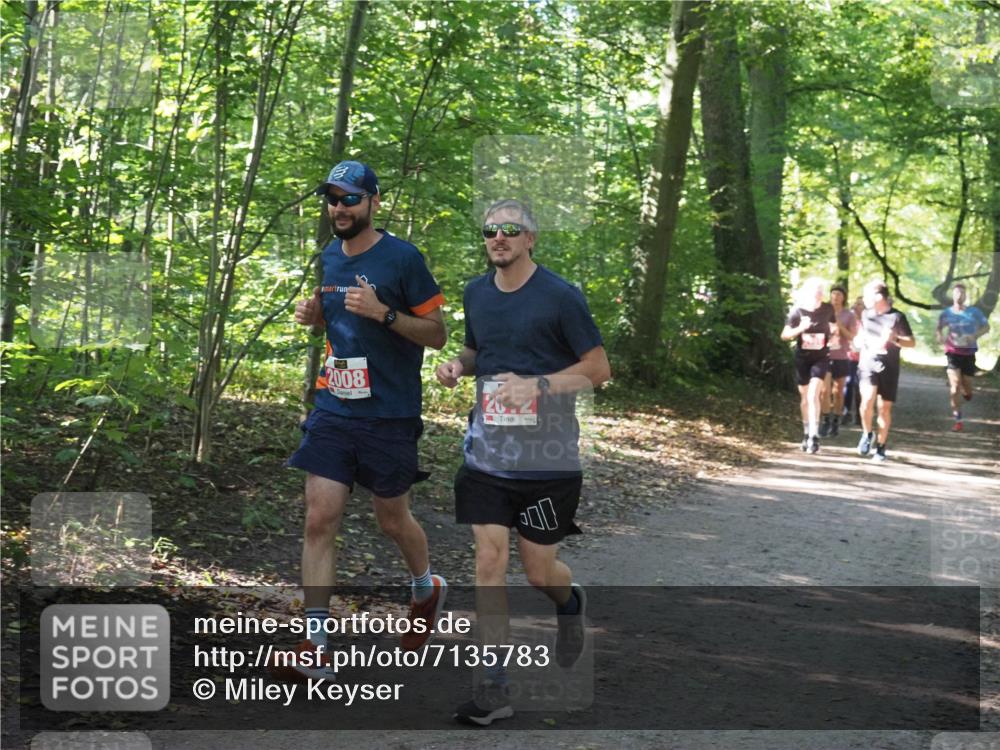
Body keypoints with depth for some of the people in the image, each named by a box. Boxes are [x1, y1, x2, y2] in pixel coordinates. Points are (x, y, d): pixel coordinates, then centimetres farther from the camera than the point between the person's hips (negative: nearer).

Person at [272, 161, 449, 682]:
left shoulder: (402, 258, -9)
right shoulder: (328, 257, 9)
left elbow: (437, 334, -7)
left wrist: (383, 312, -22)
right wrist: (310, 313, 3)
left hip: (390, 414, -4)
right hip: (333, 409, 5)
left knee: (392, 519, 11)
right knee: (319, 521, -5)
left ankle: (427, 588, 43)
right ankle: (315, 648, -4)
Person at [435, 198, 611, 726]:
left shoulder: (561, 296, -8)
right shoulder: (476, 293, 8)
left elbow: (598, 369, -6)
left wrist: (536, 385, -19)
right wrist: (457, 366, 2)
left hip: (547, 459, -4)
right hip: (486, 453, 4)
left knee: (539, 571, 5)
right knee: (489, 560, -4)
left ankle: (570, 603, 43)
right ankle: (494, 687, 1)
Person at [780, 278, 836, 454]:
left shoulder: (828, 309, -4)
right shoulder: (798, 311, -7)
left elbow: (834, 326, 16)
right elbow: (785, 335, -7)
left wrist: (834, 331, -6)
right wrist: (800, 328, -24)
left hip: (821, 358, -1)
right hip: (802, 358, 1)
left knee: (813, 395, -17)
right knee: (804, 397, 11)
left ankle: (814, 436, -20)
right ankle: (806, 433, 27)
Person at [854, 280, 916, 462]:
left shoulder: (897, 317, -3)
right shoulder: (866, 314, 11)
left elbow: (912, 342, -2)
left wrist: (893, 339, -18)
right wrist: (859, 341, 6)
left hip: (888, 367, -2)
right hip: (867, 364, 2)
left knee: (884, 407, 2)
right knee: (867, 399, -21)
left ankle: (881, 447, 16)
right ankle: (867, 434, 2)